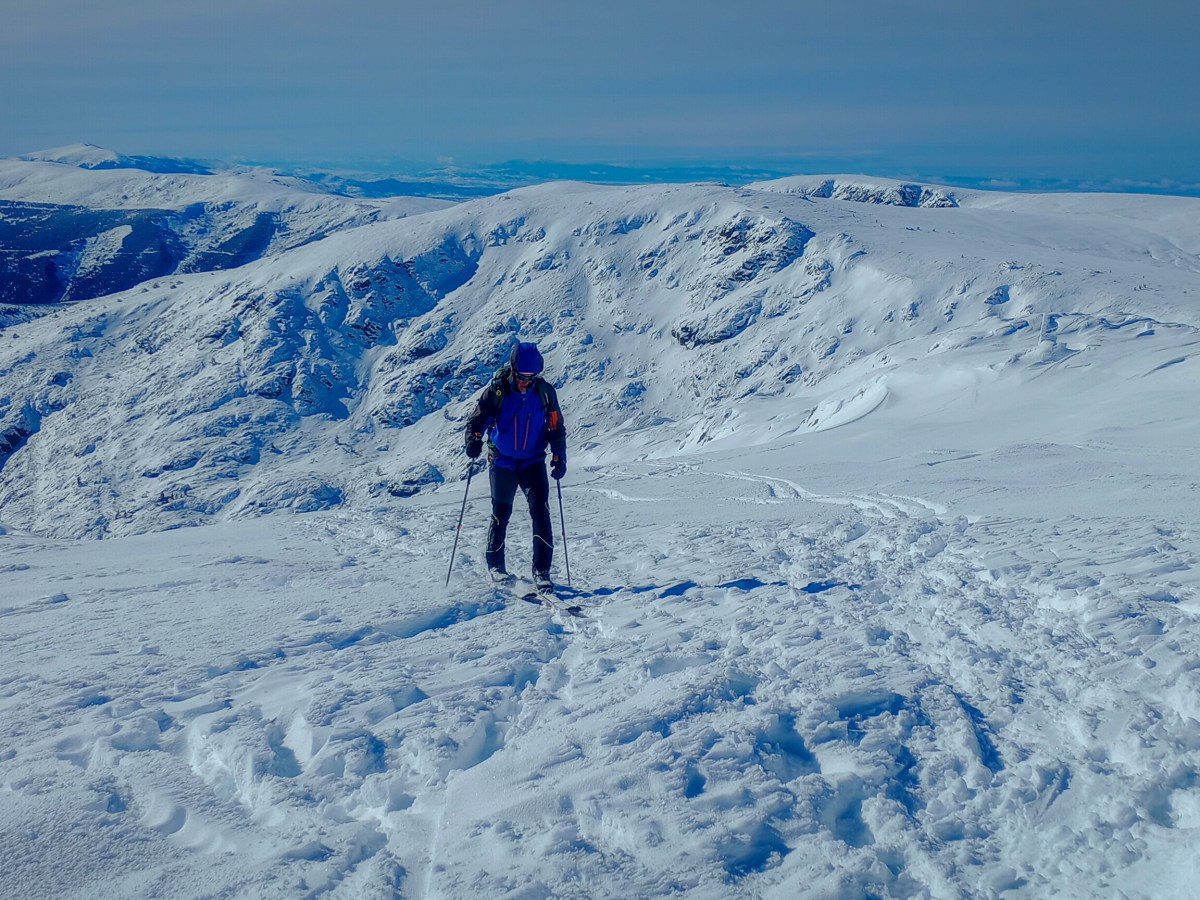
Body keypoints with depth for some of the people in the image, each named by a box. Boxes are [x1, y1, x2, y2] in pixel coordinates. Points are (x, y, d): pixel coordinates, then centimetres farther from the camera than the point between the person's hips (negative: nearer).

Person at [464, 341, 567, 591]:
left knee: (540, 511, -12)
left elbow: (556, 427, 2)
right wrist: (473, 439, -24)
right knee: (501, 513, 6)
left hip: (533, 462, 1)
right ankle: (495, 564, 27)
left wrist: (559, 456, -7)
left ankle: (541, 570, -8)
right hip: (502, 462, -1)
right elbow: (477, 417, -5)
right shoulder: (497, 390, -11)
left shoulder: (544, 391, -6)